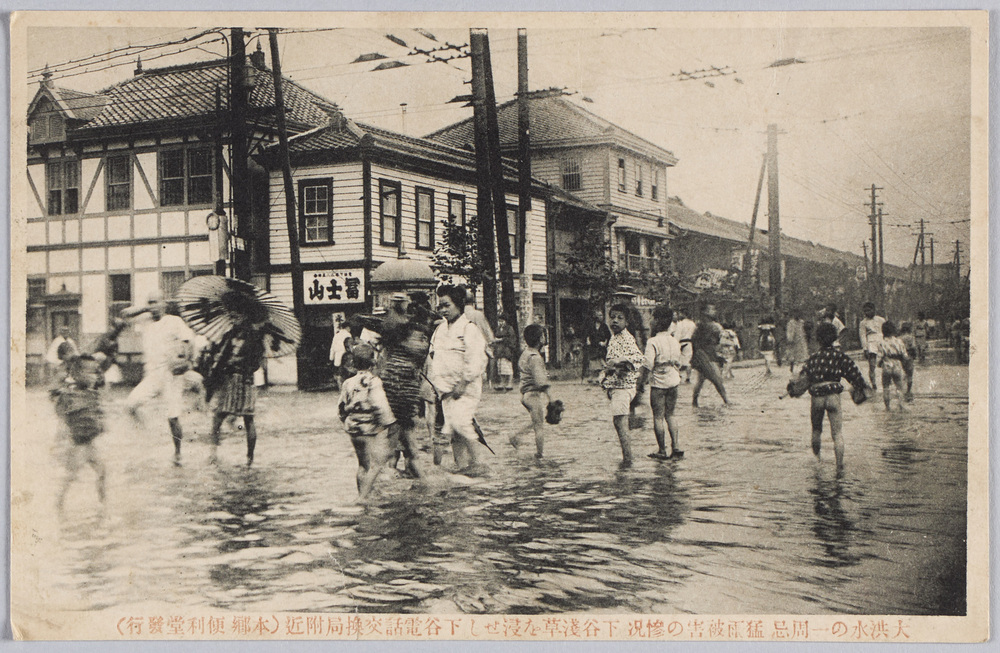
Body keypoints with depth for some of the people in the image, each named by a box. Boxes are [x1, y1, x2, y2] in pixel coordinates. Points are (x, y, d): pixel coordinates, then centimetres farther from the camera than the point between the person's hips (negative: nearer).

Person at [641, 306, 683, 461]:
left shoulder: (653, 342, -15)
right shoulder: (675, 342, 5)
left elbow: (648, 365, -20)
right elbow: (678, 364, 13)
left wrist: (642, 381, -10)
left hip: (658, 383, -6)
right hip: (673, 382, 6)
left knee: (658, 417, 3)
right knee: (670, 416, 16)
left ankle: (662, 451, 6)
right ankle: (676, 448, 12)